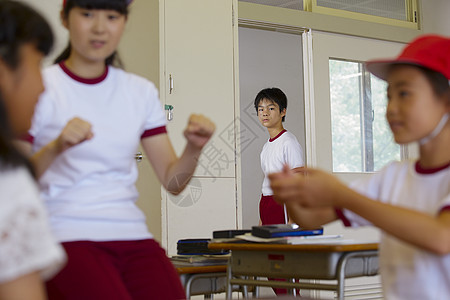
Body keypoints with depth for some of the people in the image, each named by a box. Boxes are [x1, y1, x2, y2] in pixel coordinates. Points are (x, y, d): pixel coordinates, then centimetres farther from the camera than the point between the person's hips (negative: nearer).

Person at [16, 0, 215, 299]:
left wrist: (194, 148, -8)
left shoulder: (141, 91, 14)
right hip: (66, 236, -4)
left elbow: (172, 182, 12)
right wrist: (56, 147, -22)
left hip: (132, 233, 4)